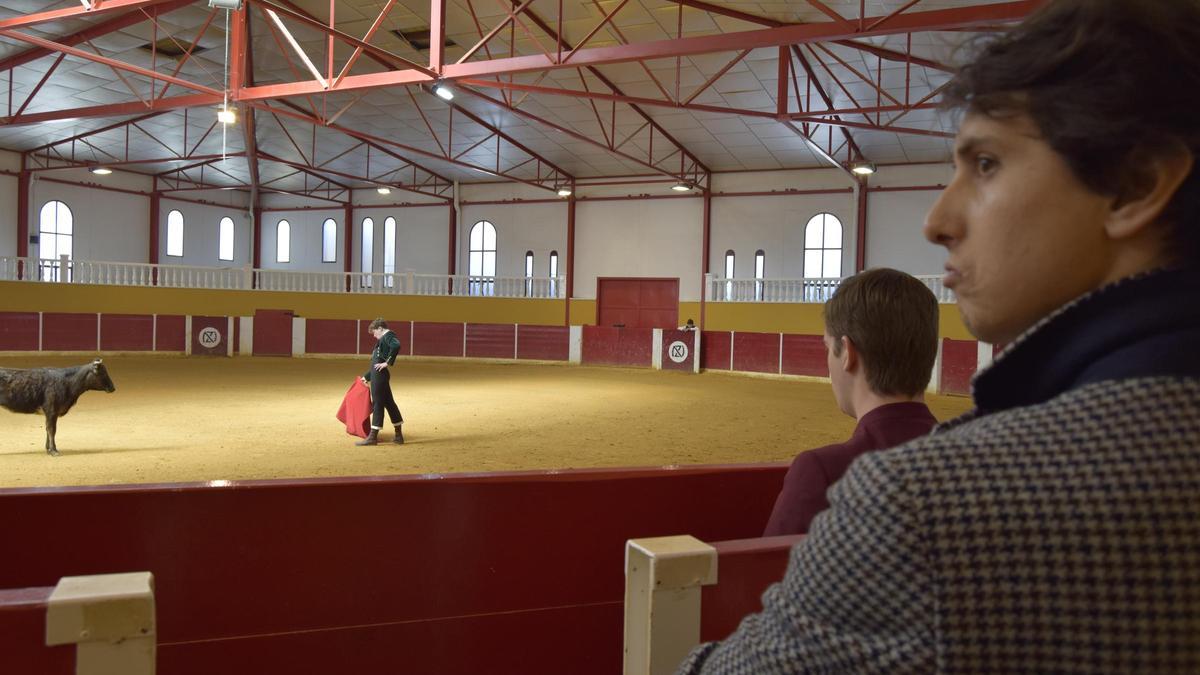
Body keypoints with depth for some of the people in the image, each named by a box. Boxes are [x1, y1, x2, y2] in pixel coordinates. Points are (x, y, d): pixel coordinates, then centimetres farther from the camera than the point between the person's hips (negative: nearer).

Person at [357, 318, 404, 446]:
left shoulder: (388, 335, -5)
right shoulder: (383, 339, 23)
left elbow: (396, 346, -29)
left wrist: (388, 362, -24)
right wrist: (367, 377, 33)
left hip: (380, 375, -10)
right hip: (378, 374, 10)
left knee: (377, 404, -6)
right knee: (389, 403, 12)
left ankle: (373, 437, -2)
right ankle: (399, 435, 18)